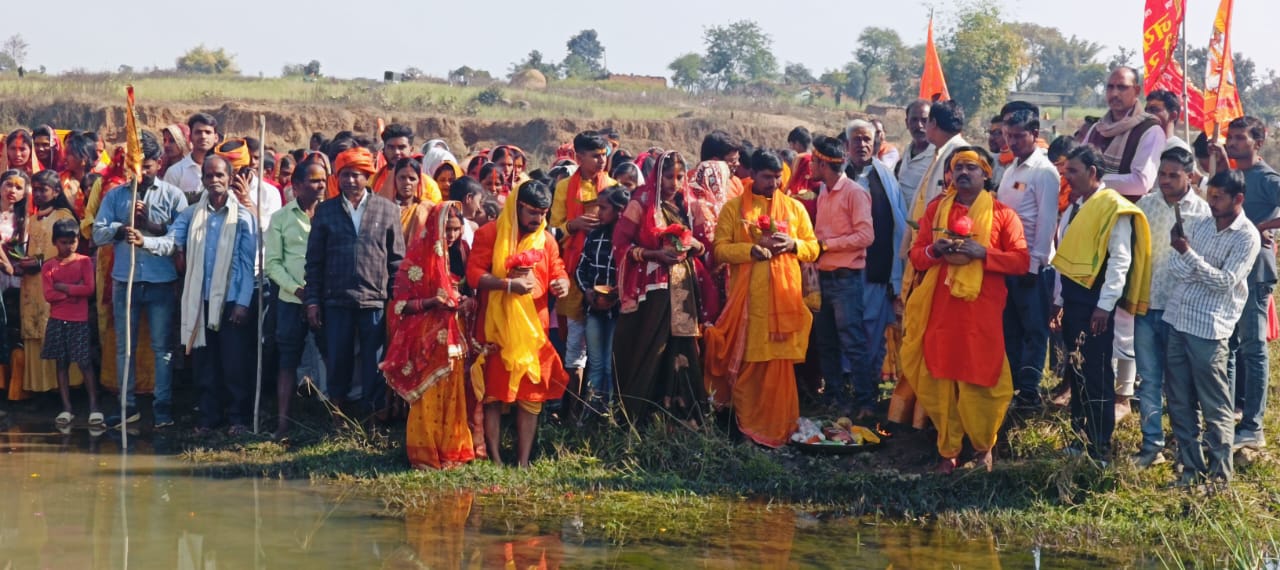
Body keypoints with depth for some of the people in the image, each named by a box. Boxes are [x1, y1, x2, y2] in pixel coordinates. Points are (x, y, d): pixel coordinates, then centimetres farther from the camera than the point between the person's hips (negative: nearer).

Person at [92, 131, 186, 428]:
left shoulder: (173, 195, 2)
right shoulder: (115, 196, 9)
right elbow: (98, 234, 1)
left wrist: (151, 223, -14)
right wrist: (120, 229, -15)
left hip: (161, 282, -3)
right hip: (124, 281, 3)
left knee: (162, 346, 2)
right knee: (124, 346, 8)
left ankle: (163, 405, 9)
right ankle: (127, 404, 15)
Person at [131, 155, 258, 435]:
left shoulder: (243, 216, -1)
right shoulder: (192, 214, 8)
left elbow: (249, 263, -3)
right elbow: (170, 241, -6)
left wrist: (243, 303, -9)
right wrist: (144, 241, -27)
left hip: (231, 301, -3)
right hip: (201, 301, 3)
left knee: (235, 364, -2)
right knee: (206, 364, 8)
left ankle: (239, 418, 7)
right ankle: (209, 418, 16)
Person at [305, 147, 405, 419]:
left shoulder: (387, 210, 5)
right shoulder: (325, 210, 8)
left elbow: (397, 259, 6)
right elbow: (314, 260, 8)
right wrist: (312, 300, 2)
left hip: (375, 301, -1)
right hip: (336, 301, 1)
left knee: (374, 365, 2)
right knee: (337, 362, 5)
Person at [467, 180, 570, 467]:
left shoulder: (546, 240, 10)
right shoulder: (489, 233, -3)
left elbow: (558, 272, 12)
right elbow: (474, 274, -10)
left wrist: (562, 284, -12)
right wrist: (509, 285, -23)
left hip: (533, 327, 4)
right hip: (496, 327, -4)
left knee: (531, 393, 3)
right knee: (494, 391, 1)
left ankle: (523, 461, 7)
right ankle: (494, 458, 5)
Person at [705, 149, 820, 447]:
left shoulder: (794, 207, 12)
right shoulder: (734, 208, 6)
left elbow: (813, 248, 12)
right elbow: (720, 249, -2)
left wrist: (793, 244, -8)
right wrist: (754, 249, -16)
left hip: (784, 296, 1)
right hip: (746, 297, -1)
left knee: (780, 364, 0)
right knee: (746, 363, -1)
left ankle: (778, 428, 9)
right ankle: (747, 426, 7)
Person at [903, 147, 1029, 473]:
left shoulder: (1001, 213, 4)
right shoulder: (936, 209, 12)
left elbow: (1022, 261, -3)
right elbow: (916, 256, 11)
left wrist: (982, 253, -16)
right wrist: (935, 250, -11)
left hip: (982, 310, -3)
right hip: (940, 308, 3)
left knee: (979, 381, -3)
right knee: (940, 379, 1)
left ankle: (984, 446, 19)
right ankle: (948, 452, 12)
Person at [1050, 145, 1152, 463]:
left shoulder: (1114, 208, -12)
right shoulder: (1075, 208, 14)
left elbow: (1120, 260, -16)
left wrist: (1105, 306, -19)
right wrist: (1059, 300, 18)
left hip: (1095, 301, -8)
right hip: (1072, 298, 8)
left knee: (1097, 374, -2)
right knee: (1076, 370, 13)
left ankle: (1100, 448, 4)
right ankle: (1081, 438, 23)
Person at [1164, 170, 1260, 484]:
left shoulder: (1247, 237, -8)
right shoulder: (1198, 222, 9)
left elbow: (1225, 283, -16)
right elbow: (1177, 269, 6)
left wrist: (1189, 254, -20)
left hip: (1209, 328, -6)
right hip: (1178, 319, 6)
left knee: (1215, 407, -1)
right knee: (1180, 402, 10)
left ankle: (1220, 475, 6)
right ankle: (1191, 467, 20)